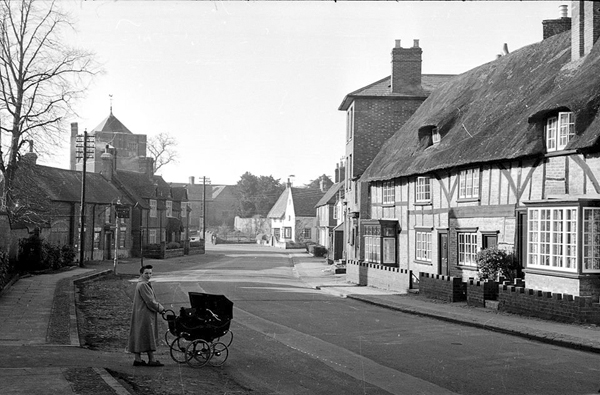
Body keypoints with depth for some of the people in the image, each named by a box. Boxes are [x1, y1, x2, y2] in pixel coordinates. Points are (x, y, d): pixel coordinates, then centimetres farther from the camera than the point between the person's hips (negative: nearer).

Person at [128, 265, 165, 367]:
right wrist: (159, 308, -7)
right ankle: (151, 359, 0)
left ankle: (138, 359, 14)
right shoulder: (142, 285, -18)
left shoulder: (146, 284, 15)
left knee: (139, 337, 10)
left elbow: (151, 299, 20)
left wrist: (159, 305, 8)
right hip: (144, 315, -10)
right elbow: (149, 301, -19)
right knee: (148, 337, -4)